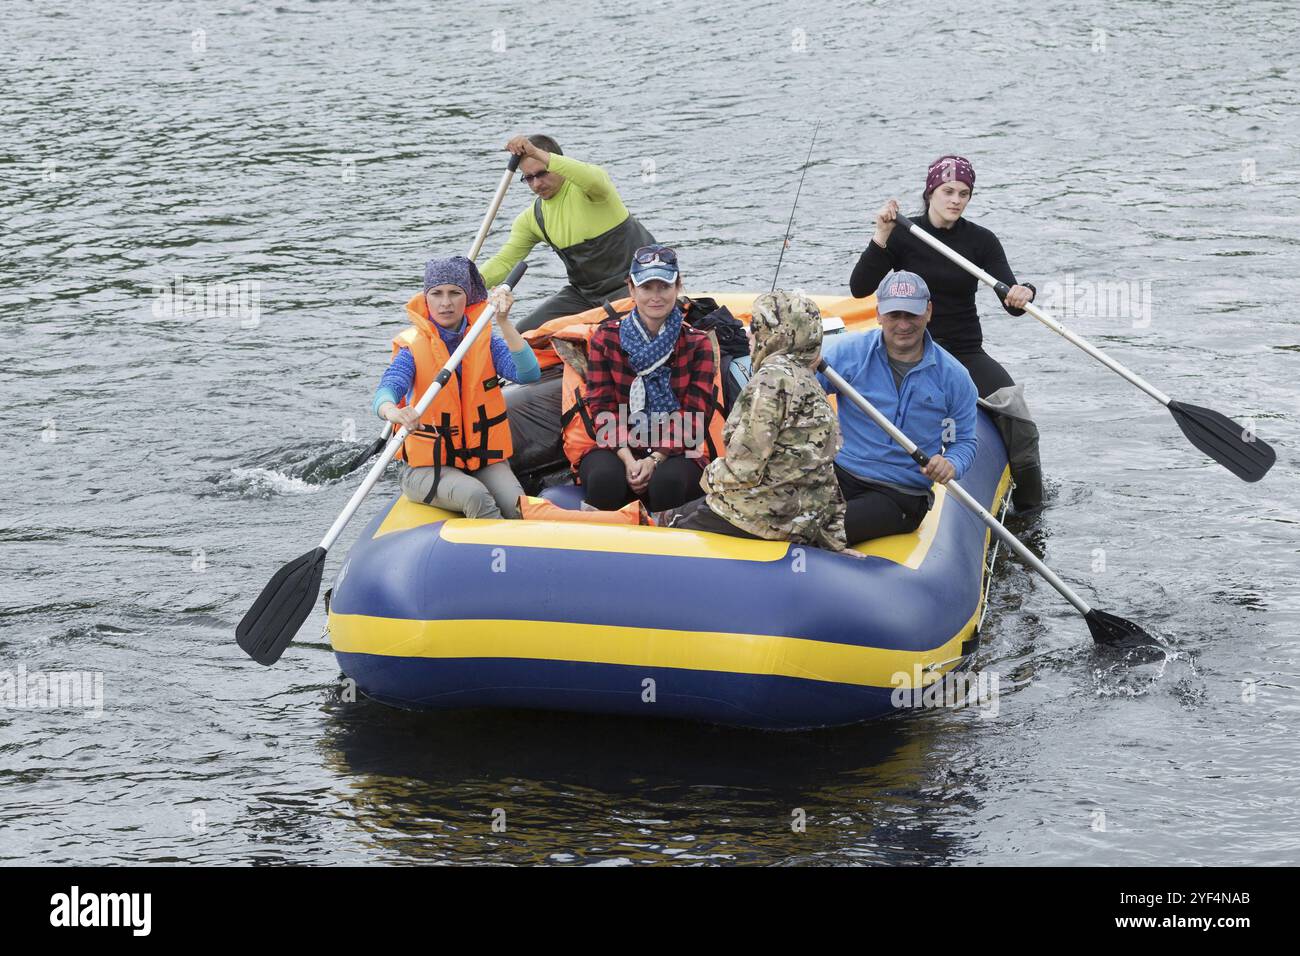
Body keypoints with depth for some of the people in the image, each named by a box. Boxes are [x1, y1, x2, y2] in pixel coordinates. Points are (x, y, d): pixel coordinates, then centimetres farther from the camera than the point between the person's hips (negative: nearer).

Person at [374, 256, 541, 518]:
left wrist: (503, 322, -24)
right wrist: (394, 413, -49)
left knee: (518, 508, -26)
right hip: (427, 467, -3)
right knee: (475, 496, -32)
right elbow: (386, 390, -25)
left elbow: (527, 373, -14)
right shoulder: (412, 347, -6)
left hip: (483, 459, 3)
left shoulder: (484, 338, 3)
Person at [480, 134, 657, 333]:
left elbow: (595, 181, -41)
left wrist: (538, 154, -46)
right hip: (584, 292, 7)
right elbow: (504, 261, 4)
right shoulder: (532, 218, 4)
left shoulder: (583, 188, -15)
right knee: (525, 336, -1)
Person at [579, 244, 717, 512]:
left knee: (668, 481, -38)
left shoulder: (697, 344, 4)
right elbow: (602, 407, -1)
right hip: (616, 448, 1)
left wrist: (655, 459, -17)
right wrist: (628, 459, -17)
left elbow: (694, 416, -3)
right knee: (606, 478, -37)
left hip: (675, 452, 0)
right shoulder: (605, 339, 6)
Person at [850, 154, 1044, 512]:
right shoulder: (903, 235, -2)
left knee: (1013, 406, -22)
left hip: (965, 352, 2)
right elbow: (859, 288, -12)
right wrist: (881, 237, -22)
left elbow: (1012, 303, -9)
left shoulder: (982, 241, 1)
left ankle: (1029, 508, -7)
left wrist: (1022, 295, -34)